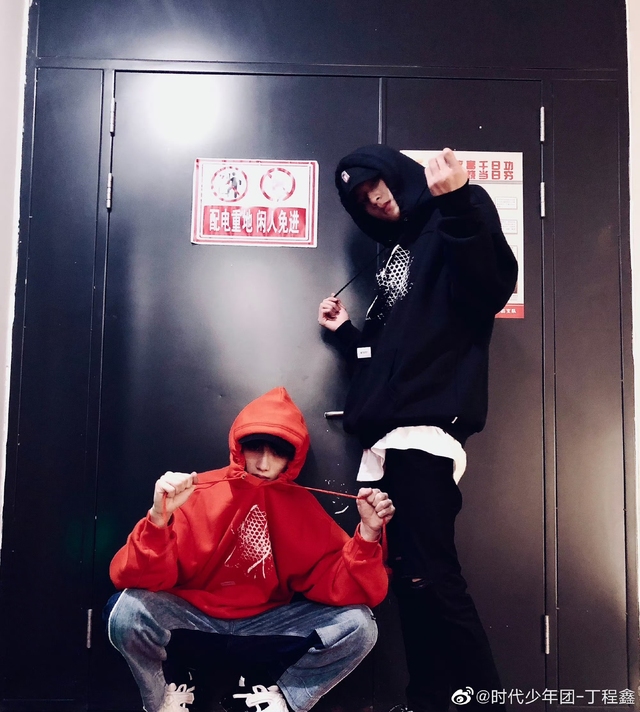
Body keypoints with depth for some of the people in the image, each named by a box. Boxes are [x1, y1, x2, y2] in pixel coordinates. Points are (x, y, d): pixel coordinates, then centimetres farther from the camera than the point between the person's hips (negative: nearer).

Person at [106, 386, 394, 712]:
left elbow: (337, 587, -12)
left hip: (265, 620, 2)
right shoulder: (198, 493, -16)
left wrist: (368, 534, -27)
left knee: (358, 626, -16)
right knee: (128, 612, -30)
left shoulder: (303, 506, -8)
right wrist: (158, 519, -40)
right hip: (192, 613, -1)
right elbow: (133, 579, -22)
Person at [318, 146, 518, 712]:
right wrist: (345, 332, 18)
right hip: (394, 436, 9)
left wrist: (458, 205, -26)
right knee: (413, 579, 9)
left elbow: (490, 293, -18)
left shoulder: (462, 212, 3)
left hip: (425, 428, -9)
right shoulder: (399, 247, 25)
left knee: (432, 577, -11)